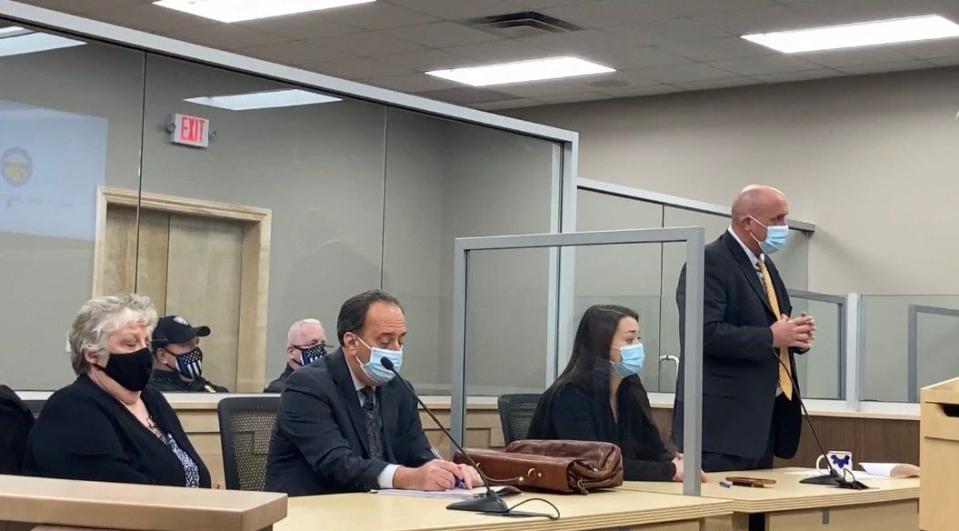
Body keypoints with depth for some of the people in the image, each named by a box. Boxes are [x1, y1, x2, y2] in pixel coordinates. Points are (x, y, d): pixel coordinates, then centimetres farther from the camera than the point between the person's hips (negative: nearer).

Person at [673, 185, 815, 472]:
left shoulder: (765, 265, 18)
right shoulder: (710, 262, -12)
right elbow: (706, 333, -23)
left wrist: (794, 334, 3)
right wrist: (771, 337, -20)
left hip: (765, 417, 9)